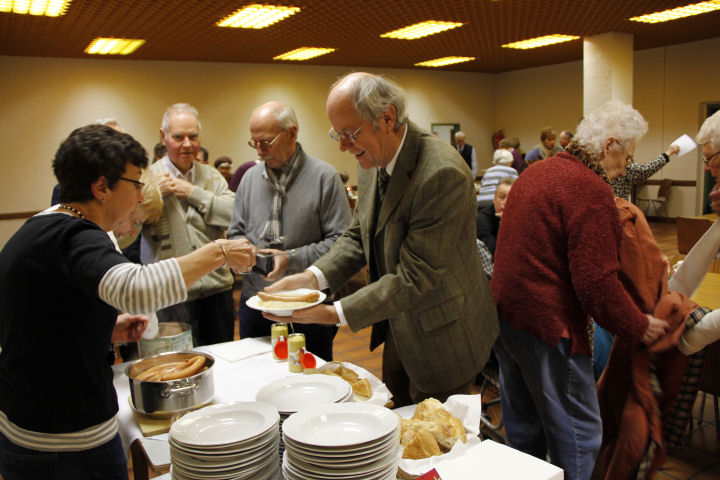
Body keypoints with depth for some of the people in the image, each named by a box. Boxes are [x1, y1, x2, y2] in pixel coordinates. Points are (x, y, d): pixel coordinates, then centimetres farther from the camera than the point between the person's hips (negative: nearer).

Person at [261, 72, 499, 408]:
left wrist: (336, 314, -30)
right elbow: (357, 235, 4)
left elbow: (415, 277, -30)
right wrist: (314, 276, -14)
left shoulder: (442, 174, -31)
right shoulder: (372, 162, -3)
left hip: (439, 338, -7)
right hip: (396, 329, 8)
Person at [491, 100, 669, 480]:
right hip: (548, 326, -9)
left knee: (522, 428, 21)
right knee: (578, 436, 6)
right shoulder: (590, 189, -16)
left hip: (504, 316, 9)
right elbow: (597, 281, -19)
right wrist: (639, 327, -4)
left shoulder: (536, 173, 12)